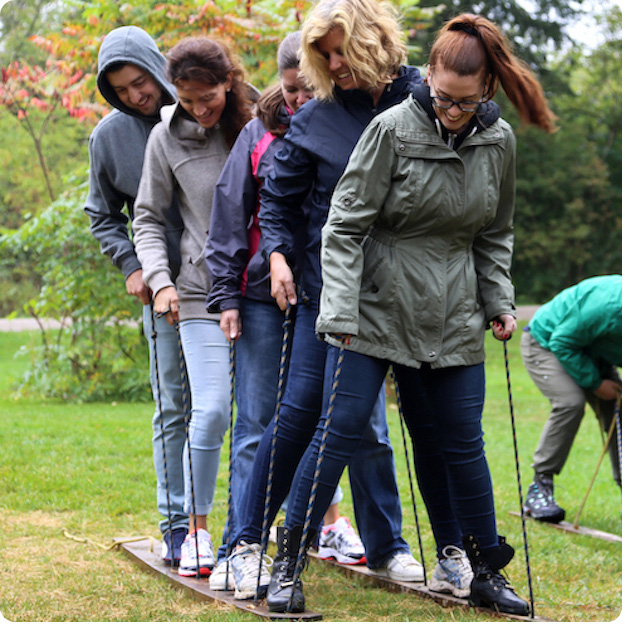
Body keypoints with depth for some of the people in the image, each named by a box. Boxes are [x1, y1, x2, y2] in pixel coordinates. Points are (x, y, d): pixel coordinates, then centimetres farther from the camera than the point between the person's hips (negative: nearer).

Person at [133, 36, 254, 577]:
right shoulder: (167, 138, 1)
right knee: (211, 412, -10)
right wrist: (159, 281, -7)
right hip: (203, 293, -1)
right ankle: (197, 531, 7)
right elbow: (149, 219, 7)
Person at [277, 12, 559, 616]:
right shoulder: (393, 130, -12)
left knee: (461, 445, 7)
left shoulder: (498, 142, 2)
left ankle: (486, 573, 21)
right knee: (340, 429, -6)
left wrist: (499, 304, 8)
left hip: (452, 319, 4)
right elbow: (345, 225, -10)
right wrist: (340, 312, -16)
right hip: (375, 309, -3)